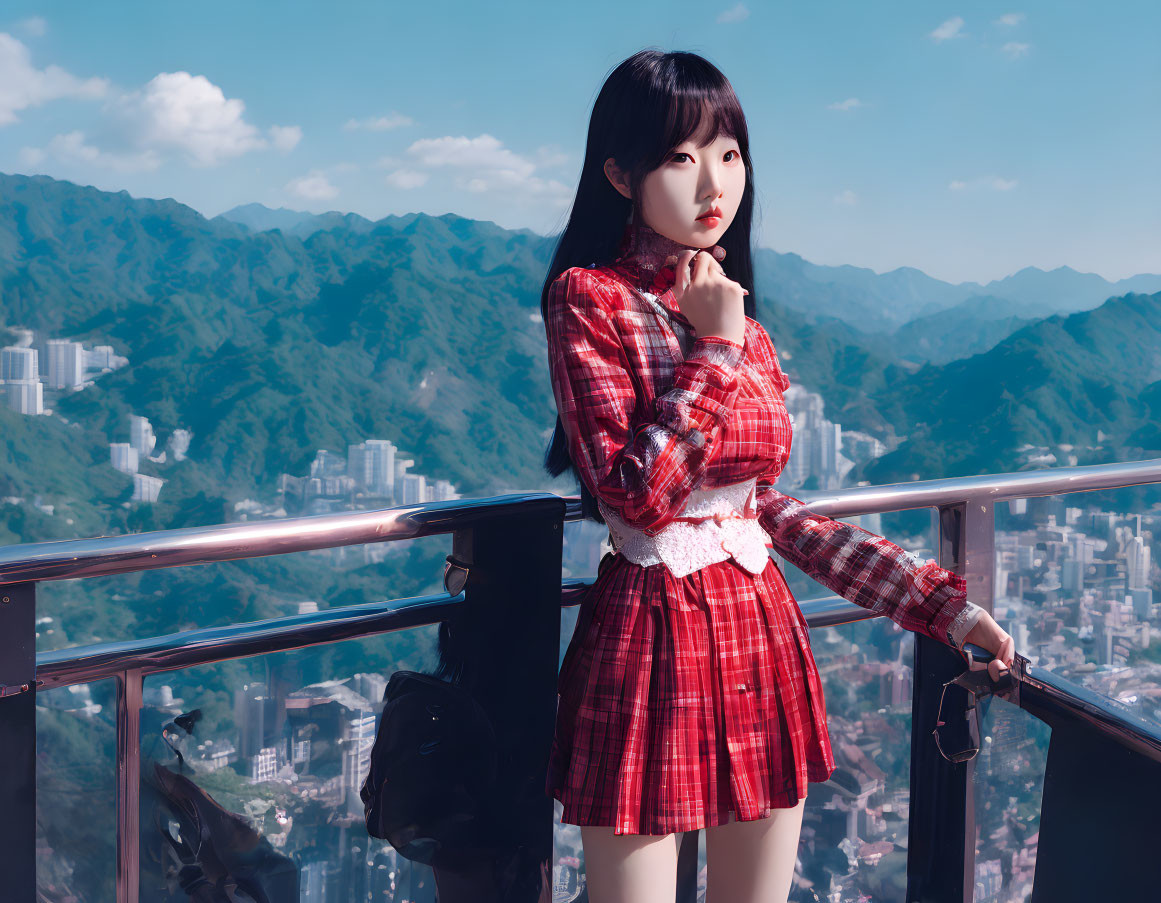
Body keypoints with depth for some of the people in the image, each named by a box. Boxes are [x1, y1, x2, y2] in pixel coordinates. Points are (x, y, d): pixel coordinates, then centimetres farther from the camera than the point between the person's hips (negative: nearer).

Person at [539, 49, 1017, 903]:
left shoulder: (739, 317, 10)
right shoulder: (589, 297, -9)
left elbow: (765, 502, 13)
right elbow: (636, 494, -20)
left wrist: (937, 599, 10)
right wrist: (715, 349, -14)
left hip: (764, 636, 6)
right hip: (653, 636, -6)